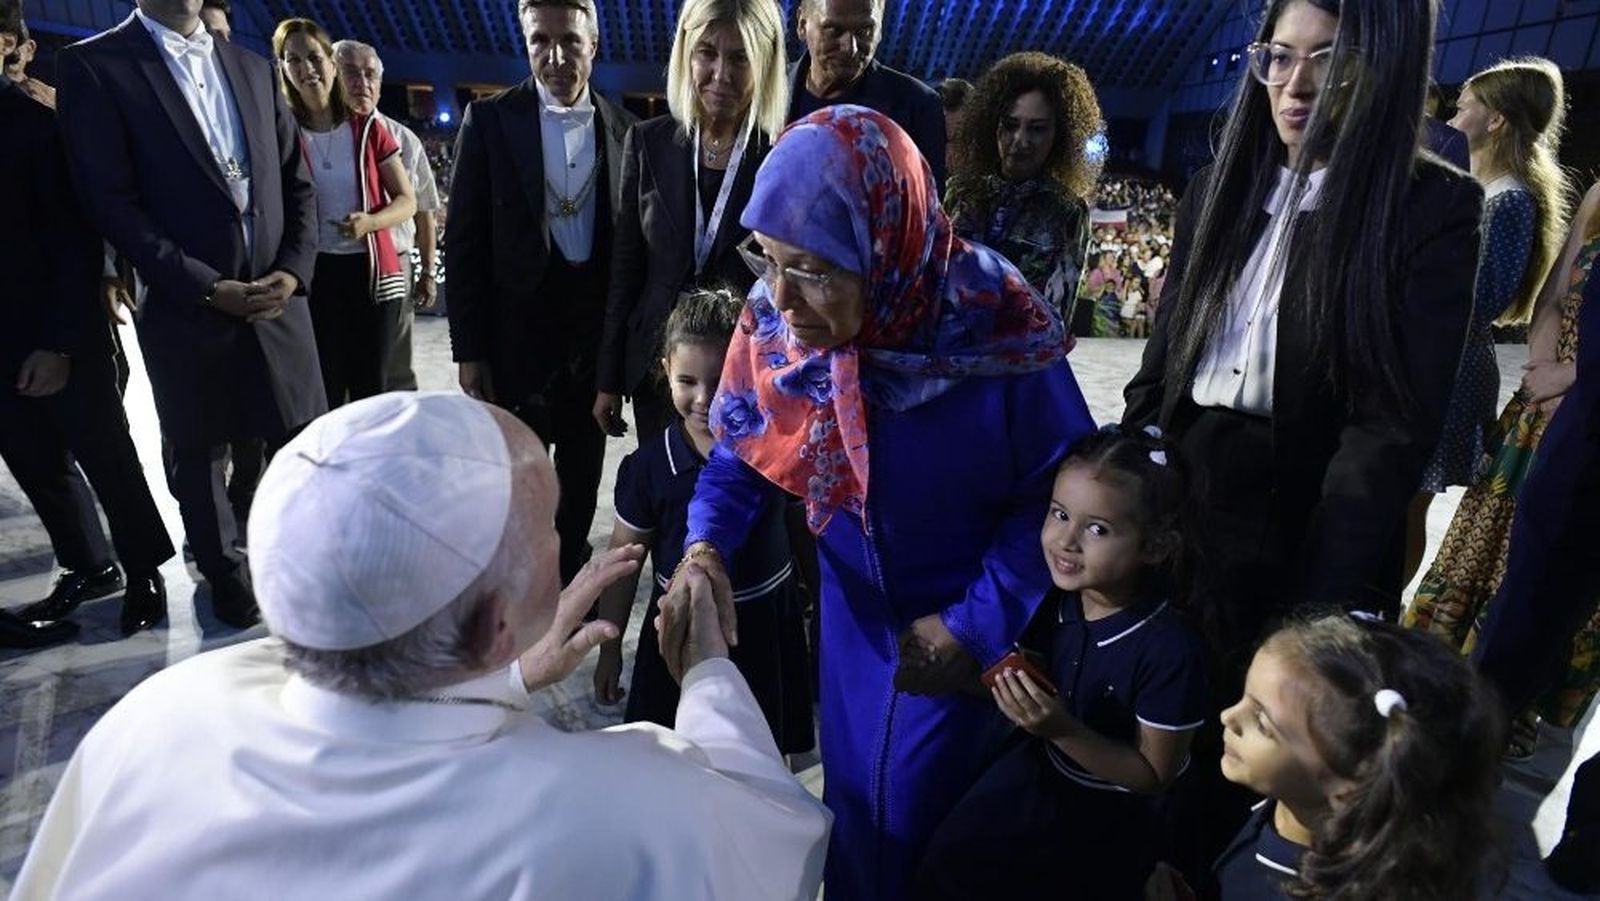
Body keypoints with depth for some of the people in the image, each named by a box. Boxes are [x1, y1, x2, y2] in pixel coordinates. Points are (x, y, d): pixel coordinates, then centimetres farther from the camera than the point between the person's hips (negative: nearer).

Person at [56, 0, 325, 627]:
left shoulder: (252, 68, 12)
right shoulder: (94, 65, -3)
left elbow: (296, 182, 10)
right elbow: (111, 202, -9)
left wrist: (293, 271, -5)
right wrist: (207, 287, -15)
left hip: (277, 299, 3)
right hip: (186, 311, -3)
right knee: (199, 460, 12)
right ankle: (225, 574, 31)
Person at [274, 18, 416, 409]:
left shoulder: (367, 127, 4)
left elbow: (407, 201, 4)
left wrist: (369, 222, -16)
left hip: (371, 269, 1)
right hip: (314, 271, -1)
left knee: (371, 388, 4)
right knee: (324, 390, -1)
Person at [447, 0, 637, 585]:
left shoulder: (624, 128, 3)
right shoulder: (490, 119, -3)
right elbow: (465, 242, -4)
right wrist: (468, 347, -7)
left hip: (599, 329, 2)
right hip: (519, 328, -2)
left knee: (583, 468, 15)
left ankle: (571, 576, 34)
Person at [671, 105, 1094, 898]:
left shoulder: (996, 329, -30)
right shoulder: (773, 322, -20)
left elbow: (1060, 490, -17)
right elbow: (740, 450, -5)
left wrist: (977, 623, -18)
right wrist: (706, 547, -25)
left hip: (965, 614, -3)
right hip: (854, 604, 4)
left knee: (930, 813, 14)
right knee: (852, 791, 24)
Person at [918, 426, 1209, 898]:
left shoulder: (1169, 650, -29)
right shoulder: (1049, 601, -14)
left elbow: (1154, 776, -20)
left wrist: (1065, 730, -32)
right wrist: (1005, 682, -15)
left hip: (1114, 812, -4)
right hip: (1040, 769, 4)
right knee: (949, 861, 1)